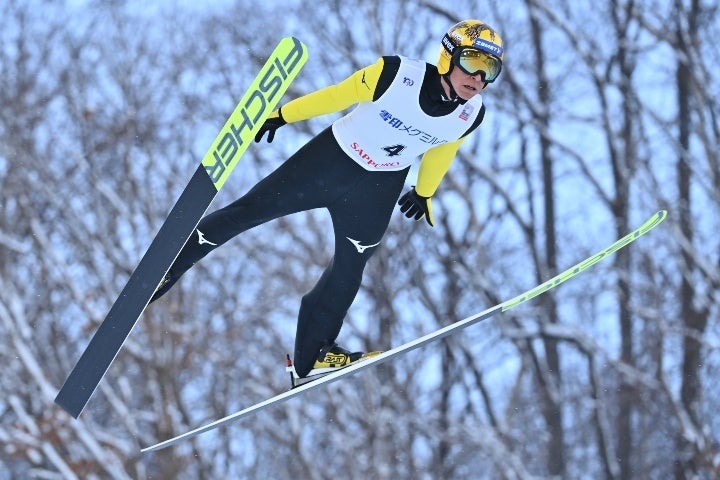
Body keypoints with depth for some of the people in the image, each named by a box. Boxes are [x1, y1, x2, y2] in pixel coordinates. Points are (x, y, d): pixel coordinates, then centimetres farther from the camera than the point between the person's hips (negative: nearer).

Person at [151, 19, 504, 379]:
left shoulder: (471, 115, -15)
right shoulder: (396, 74, -27)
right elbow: (338, 95, -13)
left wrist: (424, 192, 20)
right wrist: (283, 115, -4)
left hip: (378, 190, 3)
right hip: (333, 157, -3)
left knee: (348, 270, 6)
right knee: (251, 209, -2)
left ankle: (312, 353, 22)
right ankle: (170, 263, 13)